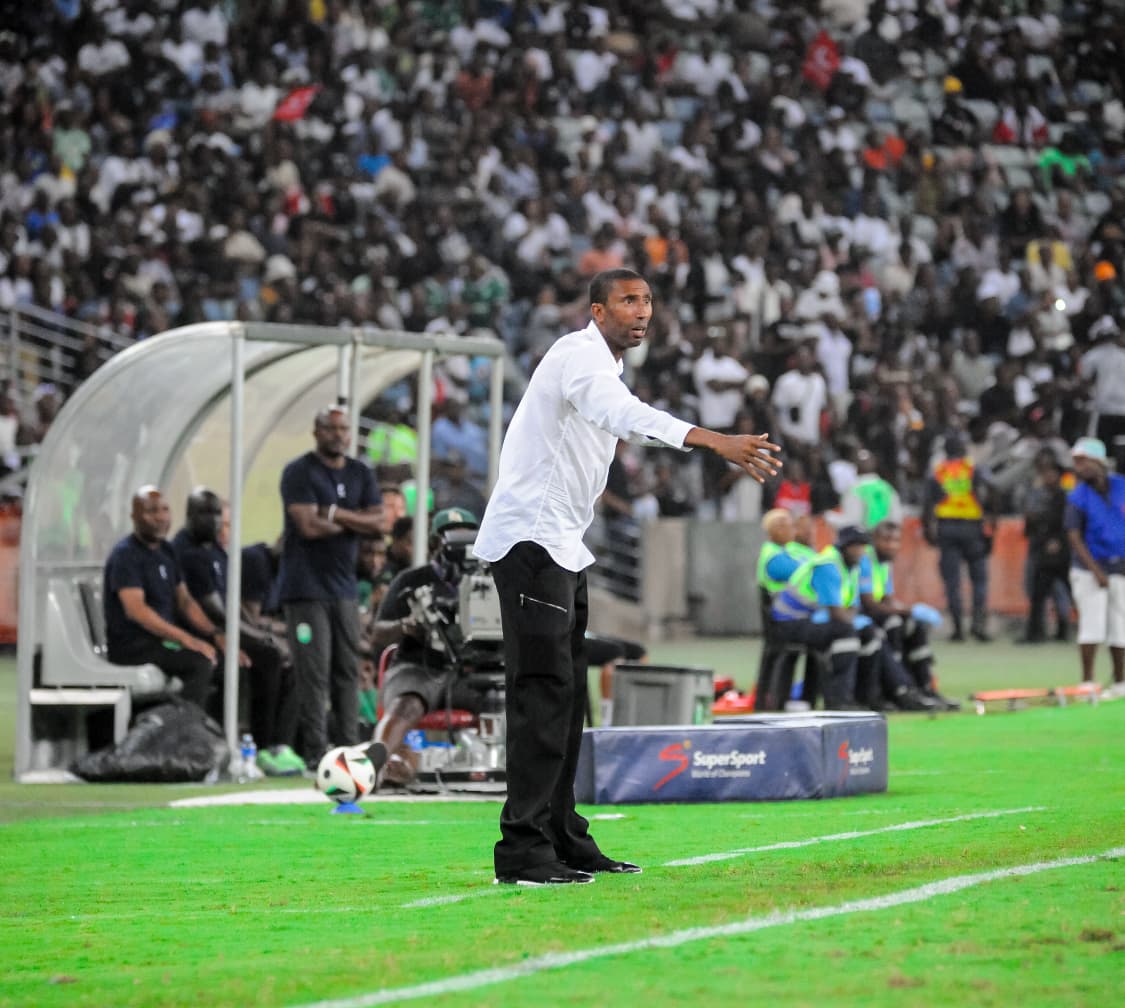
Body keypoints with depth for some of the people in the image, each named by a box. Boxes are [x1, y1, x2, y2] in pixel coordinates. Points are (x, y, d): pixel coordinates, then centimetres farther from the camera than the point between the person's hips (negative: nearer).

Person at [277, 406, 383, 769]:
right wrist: (355, 522, -4)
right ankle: (314, 752, -9)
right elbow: (309, 526, -16)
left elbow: (376, 523, 3)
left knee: (347, 670, 6)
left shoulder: (361, 475, 14)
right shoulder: (300, 472, -5)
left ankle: (348, 748, 9)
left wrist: (336, 514, -12)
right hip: (307, 586, -6)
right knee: (314, 672, -10)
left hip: (344, 586, 6)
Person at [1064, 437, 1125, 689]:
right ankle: (1087, 682, -3)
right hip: (1088, 569, -3)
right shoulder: (1078, 497, -7)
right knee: (1092, 624, -8)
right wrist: (1096, 571, -20)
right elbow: (1075, 538, -11)